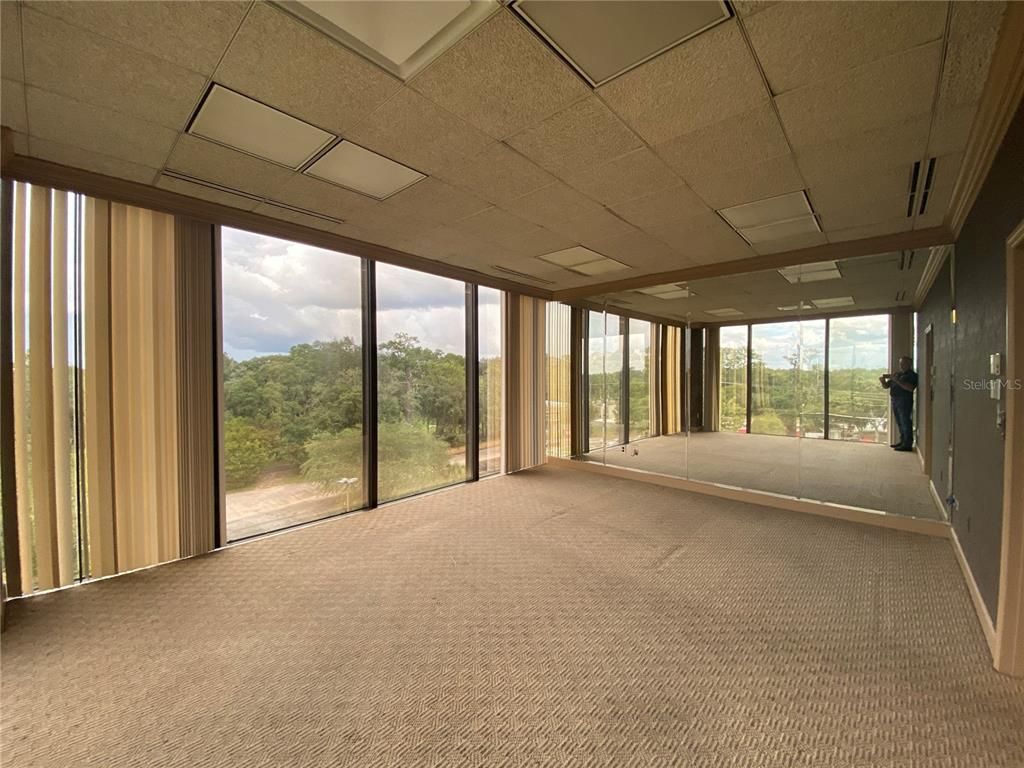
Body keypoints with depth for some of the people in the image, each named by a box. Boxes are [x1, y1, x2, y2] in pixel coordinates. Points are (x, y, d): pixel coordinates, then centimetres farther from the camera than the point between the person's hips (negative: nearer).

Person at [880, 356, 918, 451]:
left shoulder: (912, 375, -3)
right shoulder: (897, 374, 18)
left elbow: (910, 388, -19)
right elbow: (886, 386, 17)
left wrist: (897, 380, -22)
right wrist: (883, 381, -3)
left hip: (905, 401, -7)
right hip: (894, 400, 7)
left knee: (906, 422, -6)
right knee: (900, 423, 12)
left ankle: (908, 444, -4)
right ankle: (902, 441, 20)